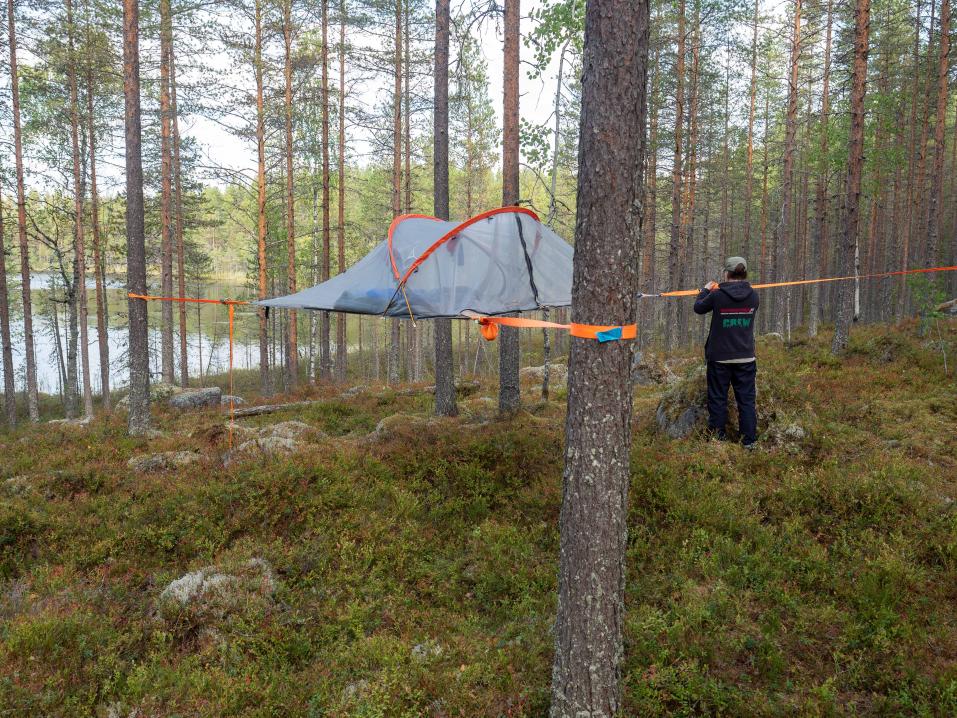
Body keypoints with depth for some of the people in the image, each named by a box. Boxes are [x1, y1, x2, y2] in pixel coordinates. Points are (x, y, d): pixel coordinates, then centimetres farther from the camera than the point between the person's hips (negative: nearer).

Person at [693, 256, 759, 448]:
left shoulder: (717, 295, -14)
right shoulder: (753, 296, -5)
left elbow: (698, 308, 4)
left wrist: (705, 290, 23)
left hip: (720, 358, -2)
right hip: (745, 358, 2)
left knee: (718, 398, 10)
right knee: (746, 399, 8)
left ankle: (718, 437, 16)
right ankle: (749, 441, 11)